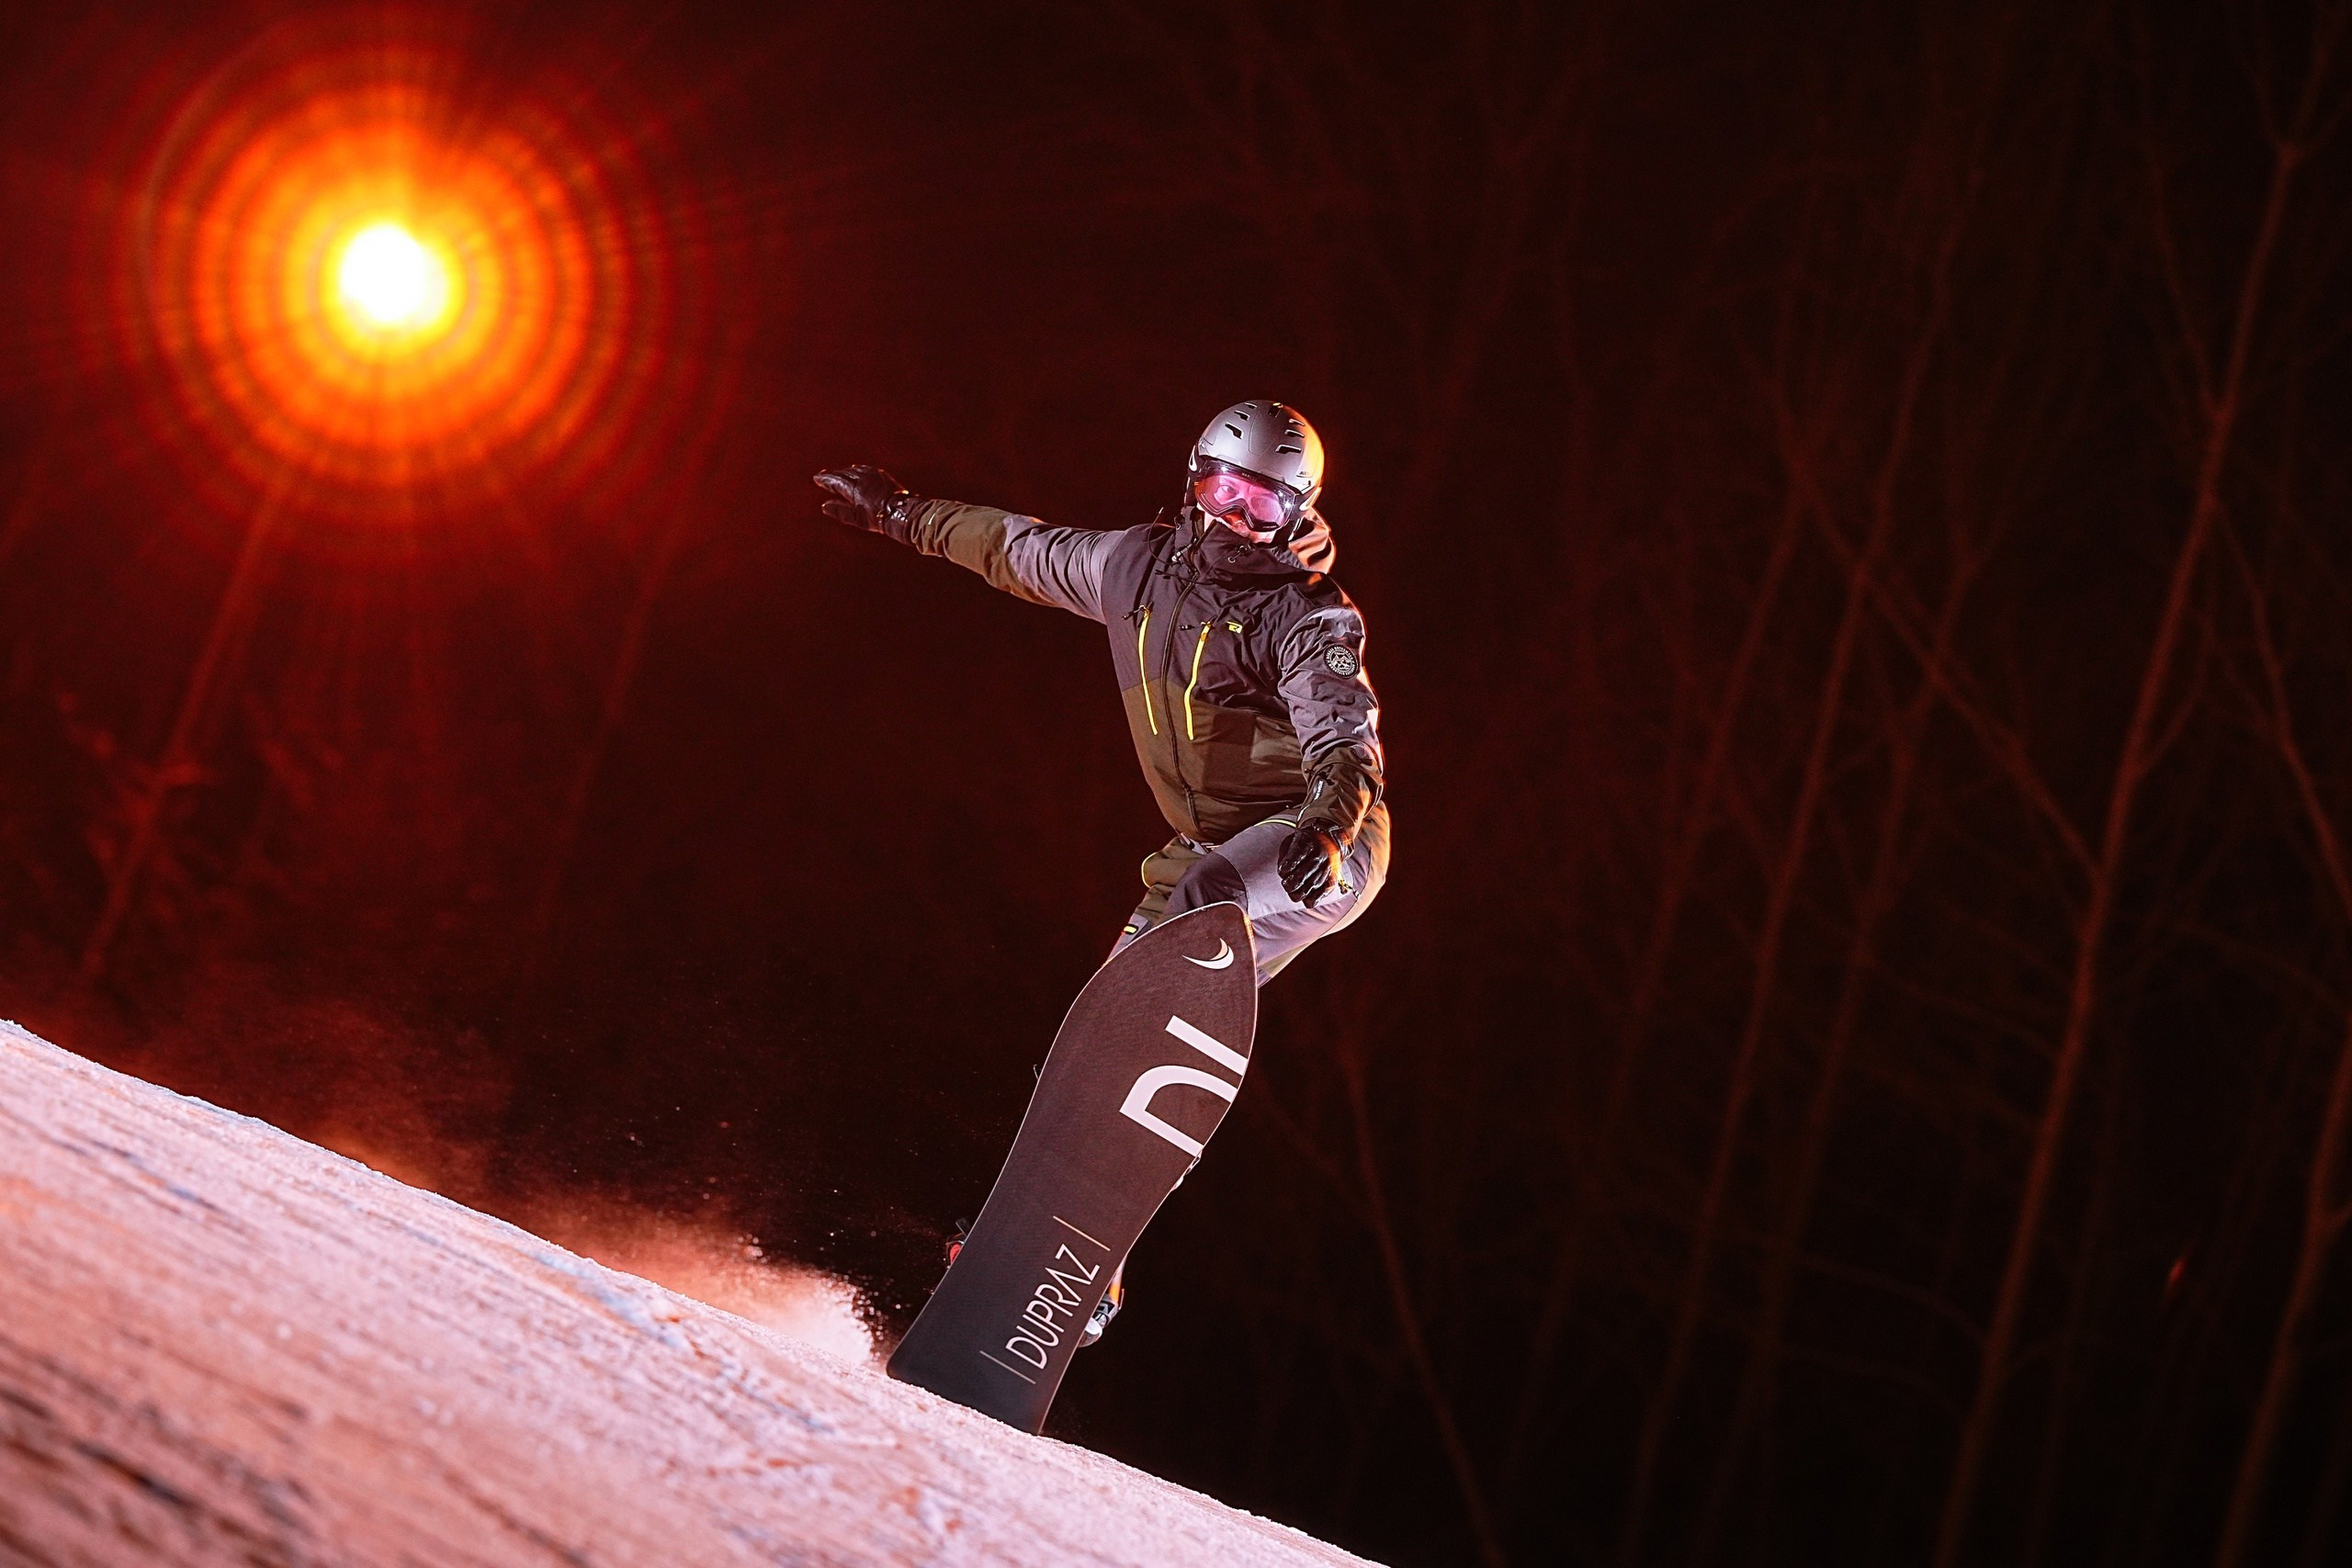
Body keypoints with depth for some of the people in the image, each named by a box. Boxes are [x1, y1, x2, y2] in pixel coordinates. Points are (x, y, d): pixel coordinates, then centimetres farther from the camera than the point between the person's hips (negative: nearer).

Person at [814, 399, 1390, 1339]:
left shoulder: (1311, 622, -16)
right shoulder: (1137, 566, 3)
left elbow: (1346, 740, -31)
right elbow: (1020, 551, 20)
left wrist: (1323, 825, -52)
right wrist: (898, 514, 30)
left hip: (1325, 845, -6)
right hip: (1212, 851, 6)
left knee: (1202, 908, -37)